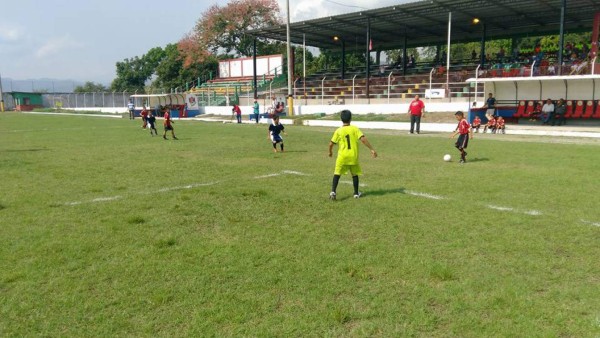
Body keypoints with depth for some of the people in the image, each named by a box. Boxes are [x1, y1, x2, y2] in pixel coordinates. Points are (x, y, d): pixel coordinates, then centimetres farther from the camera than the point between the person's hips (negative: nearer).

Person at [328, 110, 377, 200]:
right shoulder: (355, 129, -3)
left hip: (342, 156, -1)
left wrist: (330, 152, 21)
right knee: (355, 174, 16)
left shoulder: (338, 131, -2)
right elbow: (363, 139, -13)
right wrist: (372, 149, -10)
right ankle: (356, 193, 25)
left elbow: (331, 143, 1)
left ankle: (333, 191, -14)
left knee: (337, 174, 2)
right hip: (353, 156, 1)